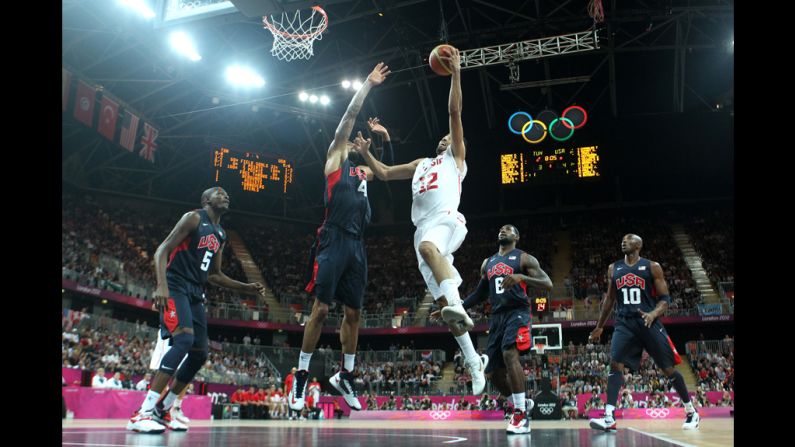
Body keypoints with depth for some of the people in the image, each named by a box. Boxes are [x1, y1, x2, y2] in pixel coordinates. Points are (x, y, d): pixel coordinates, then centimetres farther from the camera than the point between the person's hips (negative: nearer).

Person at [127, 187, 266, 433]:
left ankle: (162, 410, 19)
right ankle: (142, 413, -28)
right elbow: (162, 251, -12)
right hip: (175, 288, -9)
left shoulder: (221, 234, 19)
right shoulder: (193, 218, -4)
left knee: (199, 354, 6)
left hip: (195, 294, 9)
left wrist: (247, 288, 18)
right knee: (184, 339, -28)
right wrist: (162, 285, -27)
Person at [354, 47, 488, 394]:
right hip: (425, 230, 5)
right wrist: (365, 152, 26)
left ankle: (458, 305, -53)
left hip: (448, 221, -5)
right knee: (443, 303, -2)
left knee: (427, 246, -41)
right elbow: (384, 173, 38)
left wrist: (455, 73, 2)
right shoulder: (421, 164, 34)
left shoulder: (456, 156, 18)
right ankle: (474, 361, 6)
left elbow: (454, 112, 7)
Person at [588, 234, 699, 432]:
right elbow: (609, 299, 19)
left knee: (668, 368, 5)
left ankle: (691, 411, 26)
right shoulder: (613, 268, 11)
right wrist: (599, 326, 20)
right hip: (624, 323, 2)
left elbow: (665, 298, -2)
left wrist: (654, 314, -22)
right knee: (615, 365, -15)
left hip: (648, 322, -2)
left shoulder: (652, 267, 0)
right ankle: (609, 417, -19)